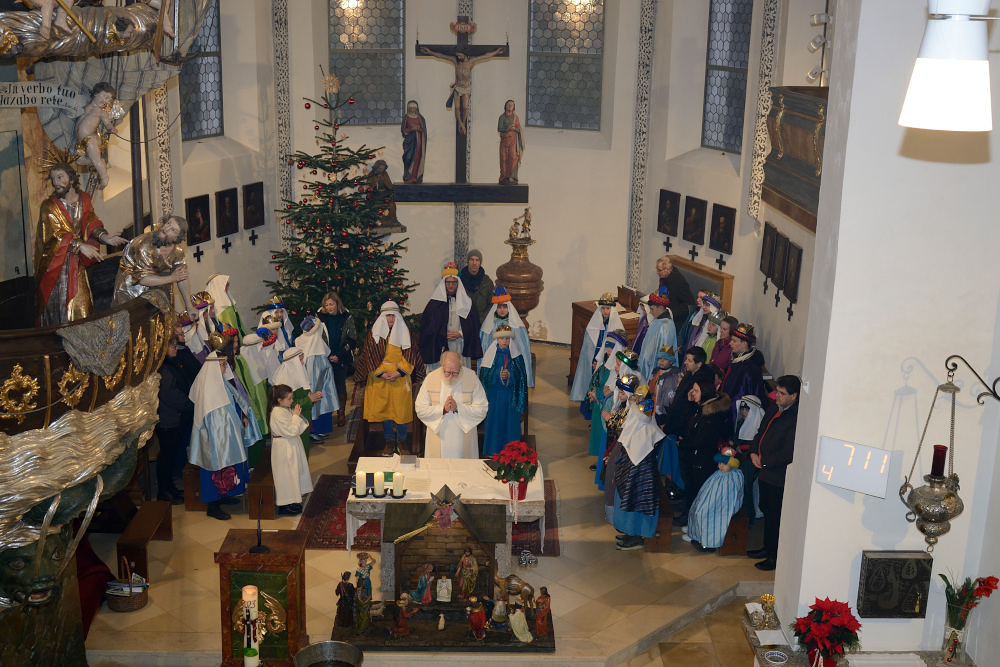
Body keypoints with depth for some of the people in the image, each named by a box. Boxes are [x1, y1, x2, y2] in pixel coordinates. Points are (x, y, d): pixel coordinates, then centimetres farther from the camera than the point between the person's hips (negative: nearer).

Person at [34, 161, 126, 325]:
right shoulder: (49, 206, -7)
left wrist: (104, 237, -23)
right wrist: (81, 246, -31)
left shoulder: (84, 200, 6)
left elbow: (91, 223, -1)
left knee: (80, 305, 1)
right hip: (55, 263, -3)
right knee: (56, 303, -4)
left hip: (76, 263, 3)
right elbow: (56, 234, -18)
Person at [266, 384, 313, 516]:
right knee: (286, 474, -2)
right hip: (284, 449, -10)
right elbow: (292, 431, -25)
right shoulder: (278, 413, -24)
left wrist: (296, 415, -3)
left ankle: (292, 501, 29)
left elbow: (296, 430, 12)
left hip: (291, 446, 10)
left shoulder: (285, 409, 7)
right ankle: (284, 506, 8)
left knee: (293, 473, 17)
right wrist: (296, 416, -16)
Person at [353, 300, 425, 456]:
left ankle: (402, 441, 13)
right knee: (383, 408, 2)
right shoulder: (374, 334, 4)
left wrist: (399, 372, -12)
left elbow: (409, 354, 0)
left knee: (401, 408, -1)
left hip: (401, 377, 0)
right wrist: (381, 373, -11)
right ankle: (389, 441, 14)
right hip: (379, 378, 0)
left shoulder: (405, 332, 4)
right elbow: (370, 356, 0)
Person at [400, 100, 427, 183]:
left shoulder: (420, 118, 10)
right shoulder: (405, 118, 6)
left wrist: (418, 128, -14)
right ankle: (408, 177, -8)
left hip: (418, 140, 1)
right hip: (409, 140, -1)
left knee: (418, 159, -4)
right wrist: (411, 129, -15)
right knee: (408, 158, -9)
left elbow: (424, 130, 6)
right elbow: (403, 130, 1)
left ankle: (417, 178, -3)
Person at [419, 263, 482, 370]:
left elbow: (474, 324, 9)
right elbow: (426, 324, 3)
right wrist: (444, 334, -7)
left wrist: (460, 333, -7)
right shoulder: (435, 303, 8)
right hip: (441, 349, -1)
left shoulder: (466, 302, 11)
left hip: (460, 348, 1)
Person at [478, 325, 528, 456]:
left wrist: (509, 375, -21)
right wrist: (498, 375, -21)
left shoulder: (516, 355, 3)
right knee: (495, 421, 2)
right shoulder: (491, 355, 1)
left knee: (510, 421, 2)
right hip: (495, 395, -1)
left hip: (511, 396, 1)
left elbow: (520, 376, -2)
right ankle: (493, 450, 12)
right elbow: (485, 375, -5)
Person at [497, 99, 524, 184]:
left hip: (513, 140, 0)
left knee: (513, 158, -12)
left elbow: (519, 129, 8)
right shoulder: (502, 117, 9)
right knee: (504, 158, -5)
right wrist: (508, 128, -17)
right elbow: (499, 129, -1)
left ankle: (511, 177, -12)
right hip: (504, 139, 0)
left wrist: (514, 128, -14)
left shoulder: (515, 117, 12)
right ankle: (504, 177, -4)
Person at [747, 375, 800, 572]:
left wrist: (764, 462, -15)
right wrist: (753, 453, 1)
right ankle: (768, 547, 38)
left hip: (779, 477, -9)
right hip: (765, 473, 9)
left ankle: (775, 556, 17)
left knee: (776, 516, 3)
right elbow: (760, 433, 18)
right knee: (767, 511, 22)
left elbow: (788, 453, -25)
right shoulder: (773, 410, 7)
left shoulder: (796, 419, -22)